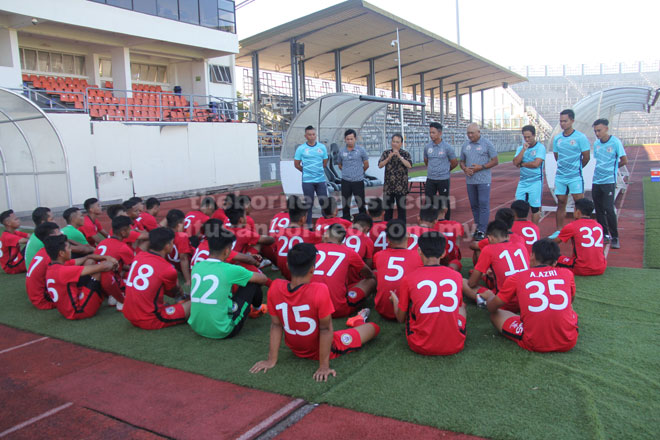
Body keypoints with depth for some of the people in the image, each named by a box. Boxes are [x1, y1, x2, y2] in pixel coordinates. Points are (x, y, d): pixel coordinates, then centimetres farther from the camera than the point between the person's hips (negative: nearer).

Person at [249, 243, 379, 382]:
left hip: (296, 350, 4)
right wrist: (324, 366, -16)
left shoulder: (275, 288, -20)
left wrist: (272, 360, -4)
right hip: (326, 349, -4)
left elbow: (276, 325, -11)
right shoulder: (320, 291, -33)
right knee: (374, 327, 17)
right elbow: (325, 329, -25)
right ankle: (358, 321, 46)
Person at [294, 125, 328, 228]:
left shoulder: (322, 147, 4)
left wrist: (318, 171, 11)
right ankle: (308, 224, 15)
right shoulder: (301, 149, -3)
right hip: (307, 180, -2)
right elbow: (296, 164, 3)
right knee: (308, 203, 5)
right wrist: (306, 171, 9)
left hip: (321, 179, 2)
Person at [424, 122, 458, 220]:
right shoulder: (427, 147, 4)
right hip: (430, 179, 4)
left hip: (443, 179, -3)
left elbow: (454, 163, 3)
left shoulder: (447, 147, -7)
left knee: (444, 203, 3)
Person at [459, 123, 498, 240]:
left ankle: (482, 231, -5)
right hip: (470, 180, 5)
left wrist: (481, 167, -15)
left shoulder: (487, 144, -2)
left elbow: (495, 161, -2)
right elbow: (462, 161, 17)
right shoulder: (465, 145, 11)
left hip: (483, 180, -4)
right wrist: (465, 169, -5)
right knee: (474, 205, 9)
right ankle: (477, 227, 21)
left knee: (484, 205, -7)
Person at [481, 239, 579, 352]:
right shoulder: (567, 274, 6)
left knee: (495, 314, 17)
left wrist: (489, 296, 35)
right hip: (569, 343, 3)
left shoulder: (516, 278, 1)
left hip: (533, 345, -3)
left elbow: (492, 308, 12)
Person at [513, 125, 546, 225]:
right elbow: (515, 162, -5)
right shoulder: (520, 148, 9)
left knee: (535, 208, 2)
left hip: (535, 182, -5)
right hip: (522, 182, 5)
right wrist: (524, 149, -11)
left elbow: (536, 163, -18)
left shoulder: (540, 147, -6)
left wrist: (522, 164, -5)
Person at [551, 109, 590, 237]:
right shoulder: (557, 138, 7)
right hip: (560, 177, 5)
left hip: (575, 177, -4)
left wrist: (576, 168, 11)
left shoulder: (580, 137, -7)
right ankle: (559, 231, 18)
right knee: (561, 204, 10)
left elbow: (586, 157, -1)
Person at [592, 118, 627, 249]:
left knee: (609, 209, -10)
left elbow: (624, 161, -3)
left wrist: (613, 168, 9)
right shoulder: (596, 143, 9)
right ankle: (604, 234, 20)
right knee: (599, 210, 9)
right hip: (596, 181, 6)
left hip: (609, 181, -6)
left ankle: (615, 238, -1)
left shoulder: (615, 142, -7)